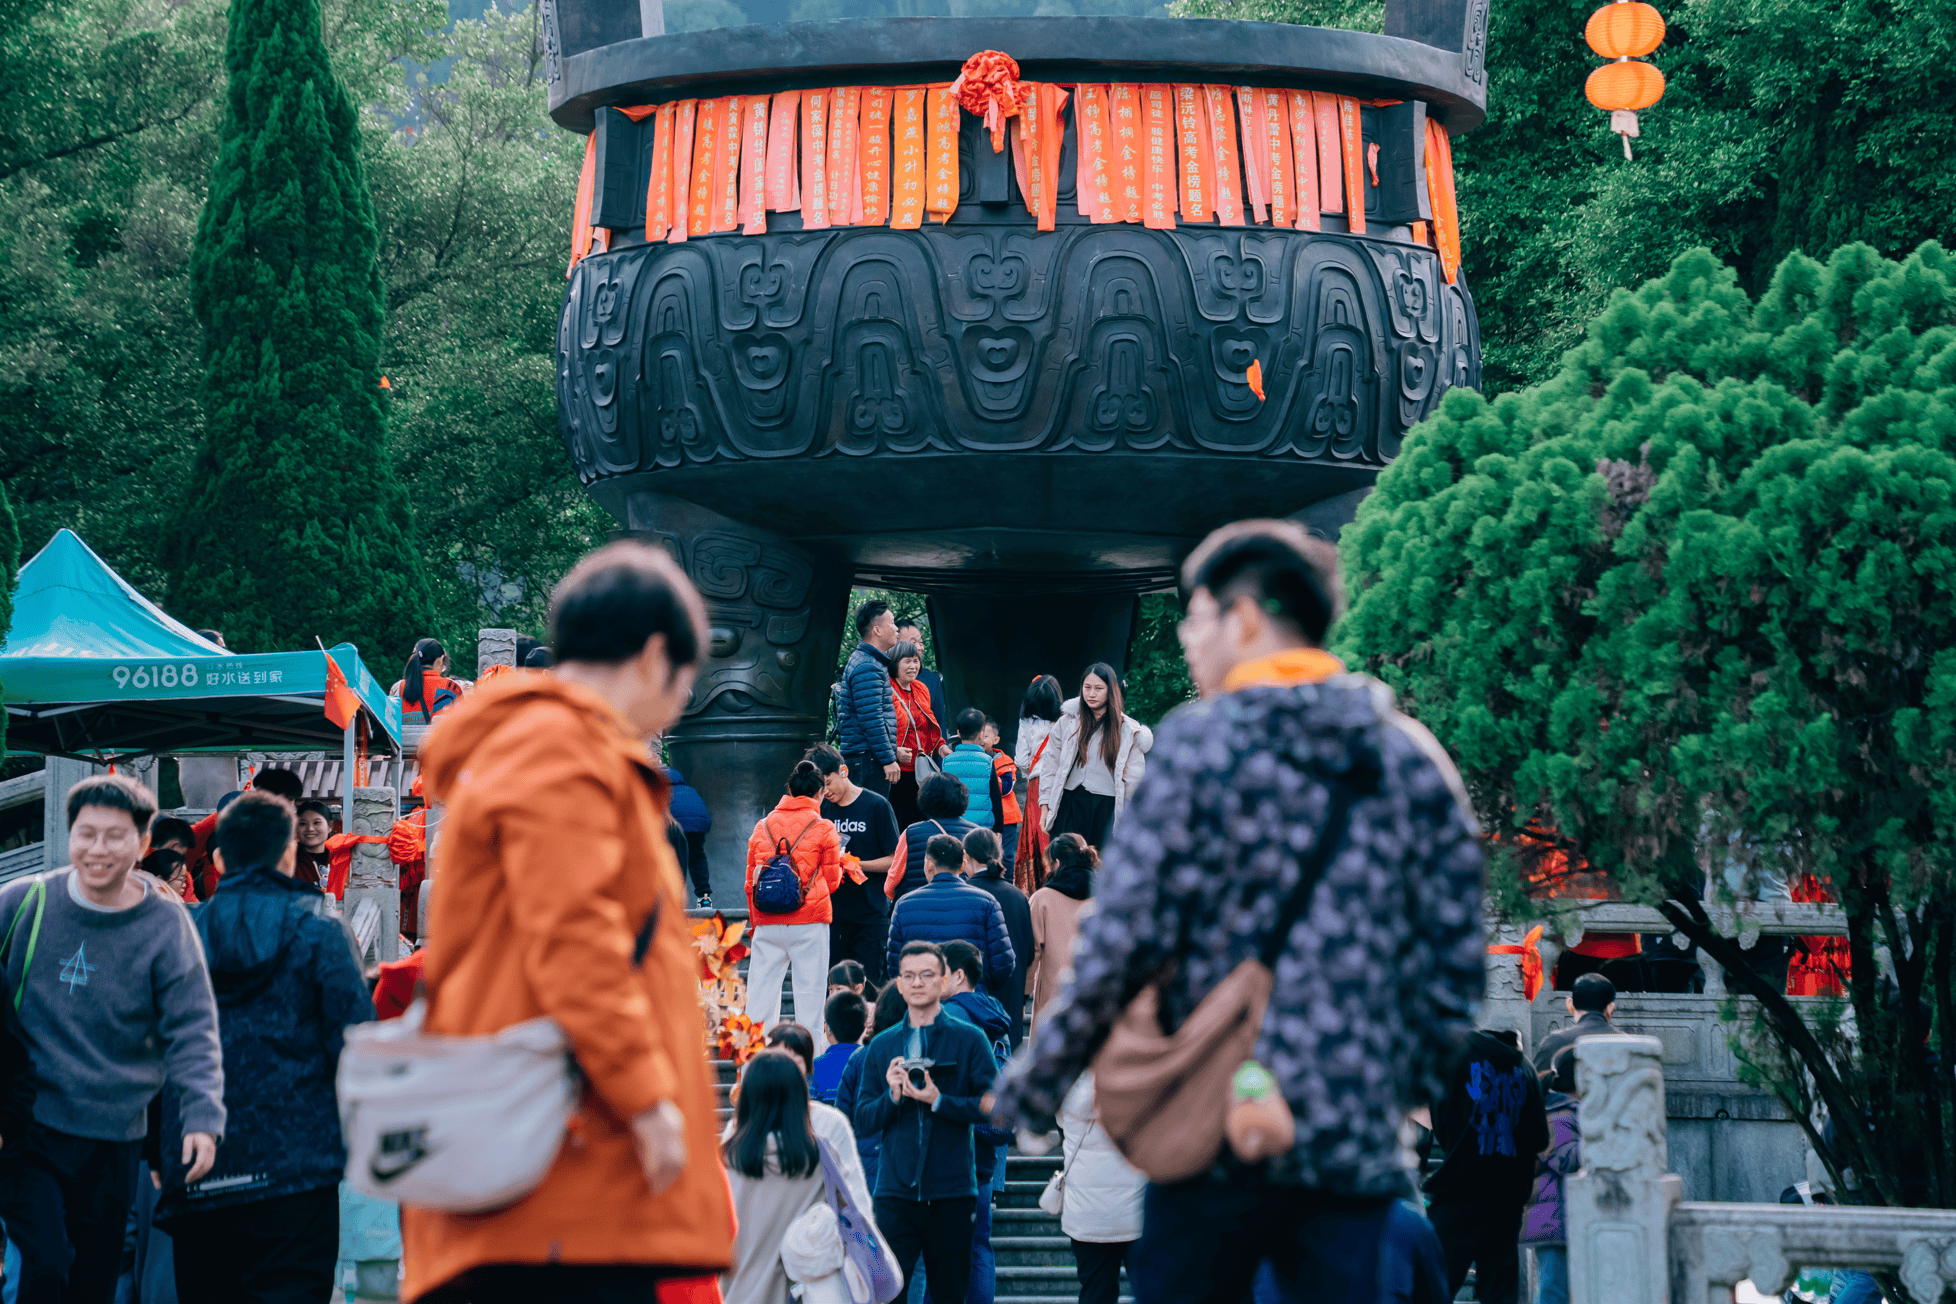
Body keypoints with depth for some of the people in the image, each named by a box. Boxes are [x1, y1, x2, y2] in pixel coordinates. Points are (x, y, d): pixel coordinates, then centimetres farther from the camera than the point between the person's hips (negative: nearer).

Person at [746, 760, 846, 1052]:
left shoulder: (763, 826, 9)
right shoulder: (823, 829, -1)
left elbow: (750, 882, 13)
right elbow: (832, 881, 4)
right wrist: (840, 862, 25)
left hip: (767, 923, 3)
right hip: (810, 922, -3)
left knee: (761, 989, 5)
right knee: (809, 993, 1)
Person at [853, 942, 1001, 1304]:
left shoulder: (969, 1040, 3)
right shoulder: (881, 1046, 12)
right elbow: (862, 1120, 9)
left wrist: (939, 1101, -15)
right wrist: (892, 1096, -10)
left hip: (952, 1192, -1)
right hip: (895, 1190, 1)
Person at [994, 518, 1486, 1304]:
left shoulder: (1201, 743, -4)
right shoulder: (1414, 760, 9)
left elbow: (1125, 939, -8)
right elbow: (1456, 960, 8)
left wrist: (1034, 1086, 1)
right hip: (1358, 1143, 3)